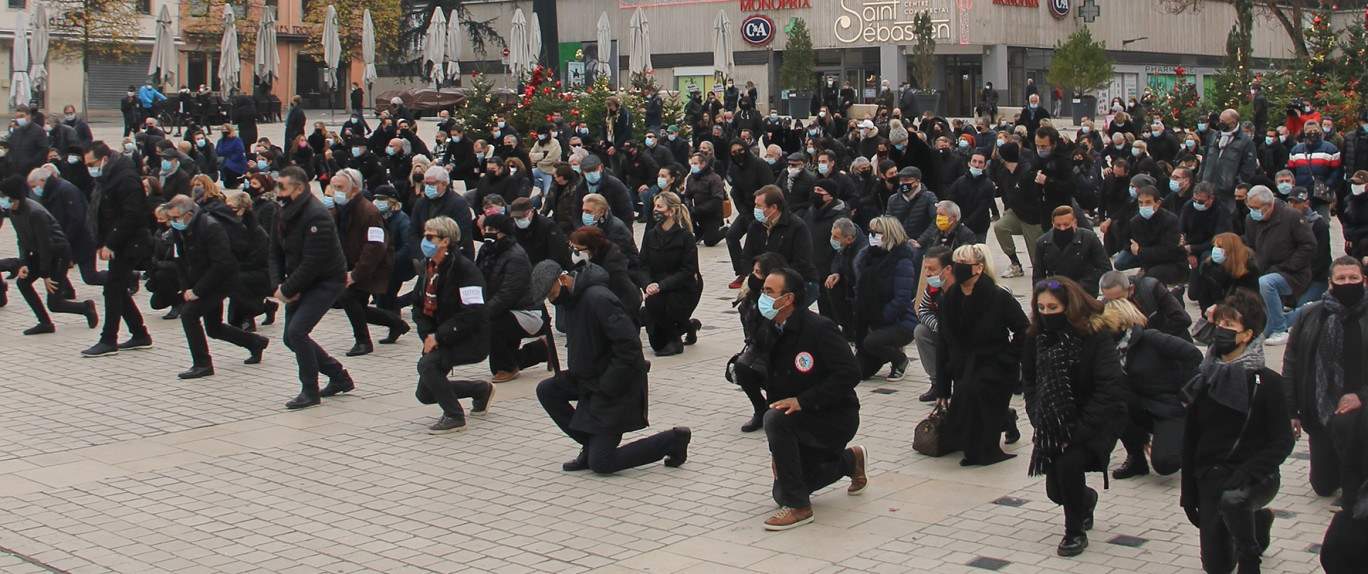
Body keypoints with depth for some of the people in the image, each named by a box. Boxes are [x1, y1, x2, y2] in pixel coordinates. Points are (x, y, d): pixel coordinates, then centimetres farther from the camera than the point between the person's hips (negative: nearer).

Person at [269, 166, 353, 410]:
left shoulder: (316, 216, -24)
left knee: (297, 330, -20)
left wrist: (287, 290, -21)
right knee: (291, 337, 10)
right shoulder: (284, 213, 3)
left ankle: (310, 392, -4)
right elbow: (276, 253, 7)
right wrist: (279, 285, -9)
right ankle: (339, 377, 26)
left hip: (327, 281, -9)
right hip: (300, 284, 9)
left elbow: (313, 263, -27)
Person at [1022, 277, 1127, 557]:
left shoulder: (1096, 335, -18)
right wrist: (1039, 422, -9)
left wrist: (1078, 431, -24)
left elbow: (1109, 389, -20)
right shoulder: (1035, 338, -4)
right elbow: (1029, 383, 7)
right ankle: (1086, 498, 41)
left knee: (1068, 463, -29)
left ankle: (1075, 531, -5)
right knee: (1055, 490, 2)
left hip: (1097, 419, -5)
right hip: (1055, 423, 5)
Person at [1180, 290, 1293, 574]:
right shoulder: (1205, 380, 4)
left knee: (1232, 499, -39)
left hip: (1254, 478, -4)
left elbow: (1283, 441, -10)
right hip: (1209, 479, 5)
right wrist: (1188, 494, 6)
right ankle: (1259, 519, 35)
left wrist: (1247, 472, -25)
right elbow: (1190, 441, 9)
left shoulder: (1267, 382, -8)